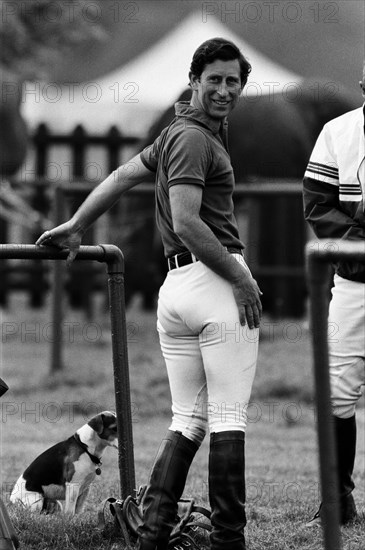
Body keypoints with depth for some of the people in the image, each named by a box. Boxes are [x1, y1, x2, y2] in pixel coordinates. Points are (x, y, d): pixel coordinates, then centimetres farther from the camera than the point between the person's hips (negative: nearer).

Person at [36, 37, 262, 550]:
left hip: (175, 287, 9)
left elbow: (123, 176, 30)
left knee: (187, 419, 11)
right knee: (229, 417, -4)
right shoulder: (194, 138, -11)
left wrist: (75, 227, 40)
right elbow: (185, 223, -21)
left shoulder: (179, 133, 19)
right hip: (215, 281, -9)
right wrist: (241, 279, -16)